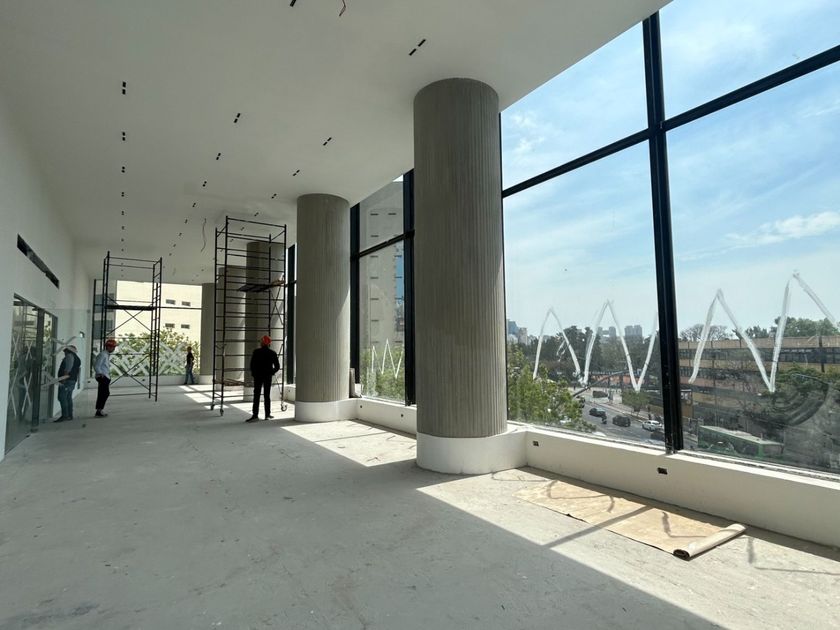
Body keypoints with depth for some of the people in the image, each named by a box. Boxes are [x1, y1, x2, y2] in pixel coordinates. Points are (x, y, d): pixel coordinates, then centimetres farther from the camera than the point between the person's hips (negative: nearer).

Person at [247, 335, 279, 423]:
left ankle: (255, 415, -9)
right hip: (268, 376, 2)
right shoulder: (272, 353, 0)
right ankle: (267, 414, 13)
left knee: (256, 396, -3)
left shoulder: (256, 352, -5)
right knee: (267, 395, 10)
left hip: (258, 376, -2)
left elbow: (252, 364, -6)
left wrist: (253, 373, 10)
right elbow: (277, 367, 0)